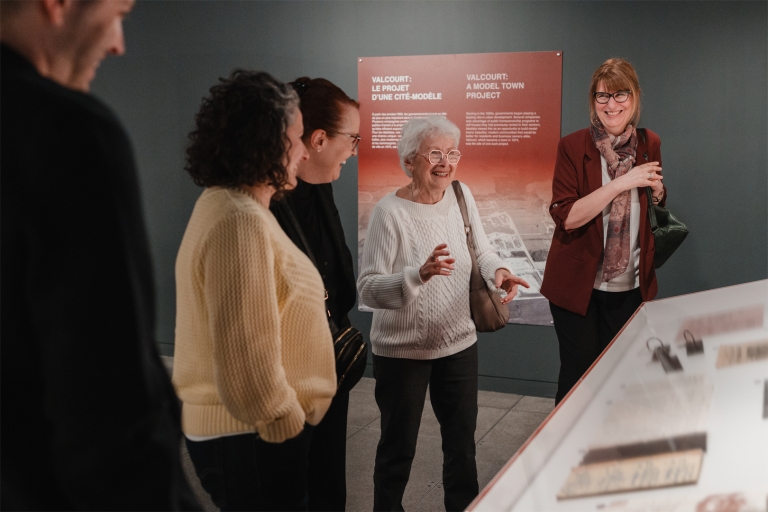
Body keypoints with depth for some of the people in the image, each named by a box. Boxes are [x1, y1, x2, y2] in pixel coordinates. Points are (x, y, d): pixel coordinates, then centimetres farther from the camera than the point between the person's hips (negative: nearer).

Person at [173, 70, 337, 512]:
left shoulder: (231, 206, 11)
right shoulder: (241, 223, -23)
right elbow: (247, 359, -27)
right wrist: (288, 427, -13)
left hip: (236, 429, 10)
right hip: (251, 440, -10)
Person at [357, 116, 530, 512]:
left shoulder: (461, 195, -2)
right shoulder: (390, 212, -19)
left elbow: (481, 250, 8)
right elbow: (368, 289, -21)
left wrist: (498, 270, -14)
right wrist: (420, 274, -37)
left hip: (459, 344, 5)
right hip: (402, 351, -5)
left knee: (462, 442, 20)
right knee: (398, 447, 12)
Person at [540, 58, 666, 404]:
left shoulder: (648, 144, 4)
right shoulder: (573, 147, -10)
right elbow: (566, 217, -19)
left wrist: (657, 191, -6)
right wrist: (620, 184, -24)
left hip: (630, 285, 4)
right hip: (578, 283, -4)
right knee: (579, 371, 5)